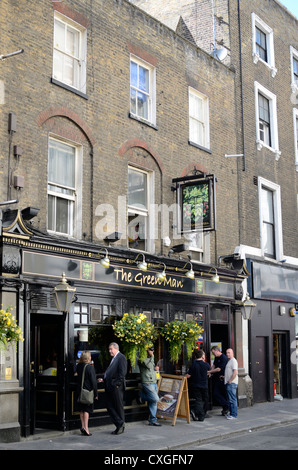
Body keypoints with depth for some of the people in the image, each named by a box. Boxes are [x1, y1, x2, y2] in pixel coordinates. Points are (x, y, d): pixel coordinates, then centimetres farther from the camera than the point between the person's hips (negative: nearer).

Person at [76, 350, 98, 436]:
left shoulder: (79, 366, 1)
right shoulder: (90, 367, -16)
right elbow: (93, 381, -13)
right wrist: (95, 394, -8)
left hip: (80, 391, 5)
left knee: (82, 409, 14)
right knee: (87, 410, 1)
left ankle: (82, 426, 17)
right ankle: (85, 427, -4)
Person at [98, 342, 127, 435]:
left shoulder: (121, 357, -8)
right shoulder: (113, 358, 20)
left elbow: (122, 372, -16)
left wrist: (118, 383, -19)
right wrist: (104, 379, 11)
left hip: (116, 387, -9)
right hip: (110, 387, 9)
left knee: (119, 406, 0)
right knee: (110, 406, 7)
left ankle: (121, 426, 10)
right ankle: (119, 424, 13)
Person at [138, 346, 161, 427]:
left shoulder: (150, 359, 20)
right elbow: (148, 366, -21)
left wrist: (155, 368, 9)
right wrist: (152, 356, -13)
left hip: (154, 382, 9)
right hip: (147, 383, -9)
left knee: (153, 402, 5)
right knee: (155, 399, -18)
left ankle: (153, 420, 8)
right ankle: (142, 395, 6)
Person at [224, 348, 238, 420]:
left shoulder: (233, 361, -12)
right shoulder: (229, 361, 20)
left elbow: (235, 372, -22)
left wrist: (230, 381, -18)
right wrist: (224, 377, 18)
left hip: (232, 383, -10)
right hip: (229, 383, 10)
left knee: (232, 399, -9)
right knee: (230, 399, 14)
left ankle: (234, 415, -7)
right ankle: (231, 413, 20)